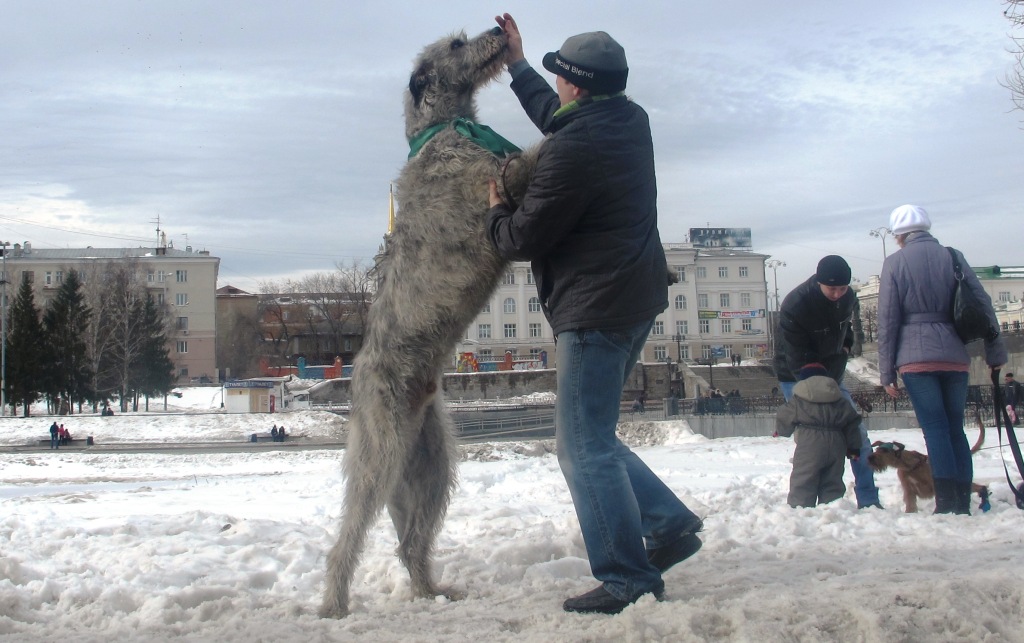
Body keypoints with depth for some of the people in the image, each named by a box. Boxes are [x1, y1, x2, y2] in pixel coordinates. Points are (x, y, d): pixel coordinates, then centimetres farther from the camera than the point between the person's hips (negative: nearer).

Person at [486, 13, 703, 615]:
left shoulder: (573, 148, -20)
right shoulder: (631, 119, 10)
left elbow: (522, 239, -13)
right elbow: (555, 115, 31)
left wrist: (496, 209, 8)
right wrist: (518, 65, 36)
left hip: (597, 307, -10)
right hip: (636, 298, 10)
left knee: (585, 447, -3)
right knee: (591, 436, 19)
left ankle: (627, 578, 2)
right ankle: (670, 523, 17)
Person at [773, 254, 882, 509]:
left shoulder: (848, 297, -5)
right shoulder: (794, 306, -26)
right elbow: (797, 360, -27)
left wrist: (847, 345, 1)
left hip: (832, 376, 6)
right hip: (797, 379, -6)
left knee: (858, 434, 1)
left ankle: (869, 502, 9)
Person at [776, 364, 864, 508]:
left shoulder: (798, 400, 3)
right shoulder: (840, 401, 18)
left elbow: (784, 418, 8)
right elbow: (852, 422, 17)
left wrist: (780, 431, 31)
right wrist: (854, 447, 23)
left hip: (809, 446, -5)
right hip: (836, 446, 5)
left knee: (802, 484, -3)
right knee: (832, 484, 13)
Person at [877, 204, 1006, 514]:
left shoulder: (894, 262, 1)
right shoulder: (952, 257, 8)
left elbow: (887, 320, -1)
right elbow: (983, 304, 5)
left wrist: (886, 371, 2)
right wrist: (995, 353, 10)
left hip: (915, 357, -3)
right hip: (955, 356, 3)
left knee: (935, 428, -3)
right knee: (955, 427, 9)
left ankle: (946, 503, -10)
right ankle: (963, 503, 7)